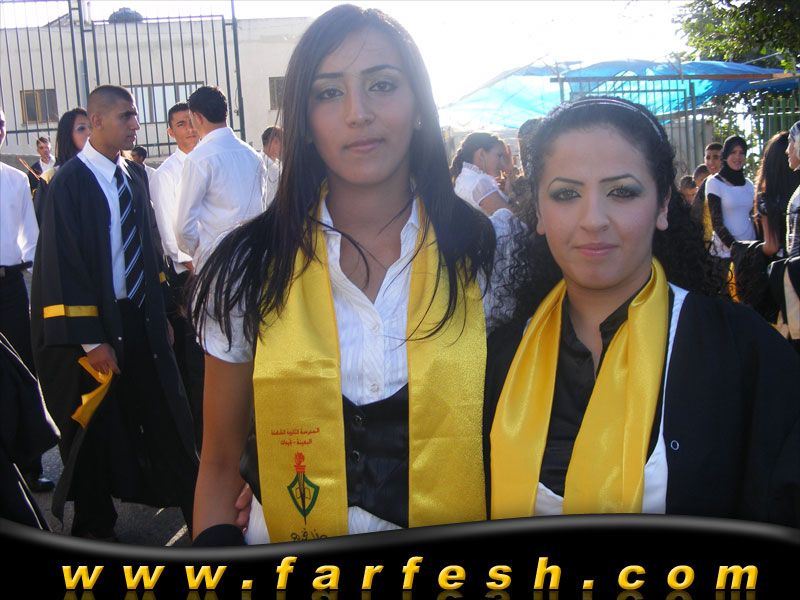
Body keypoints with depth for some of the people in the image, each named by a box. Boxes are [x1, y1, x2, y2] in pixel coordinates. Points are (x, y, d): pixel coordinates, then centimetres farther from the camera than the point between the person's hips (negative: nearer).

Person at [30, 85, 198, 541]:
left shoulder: (135, 175, 6)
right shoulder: (71, 182, -14)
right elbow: (63, 263, -17)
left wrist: (160, 311, 10)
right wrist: (91, 340, -19)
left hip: (141, 317, 6)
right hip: (97, 322, -5)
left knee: (164, 413, 14)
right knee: (95, 425, 9)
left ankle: (194, 503, 29)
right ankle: (95, 526, 28)